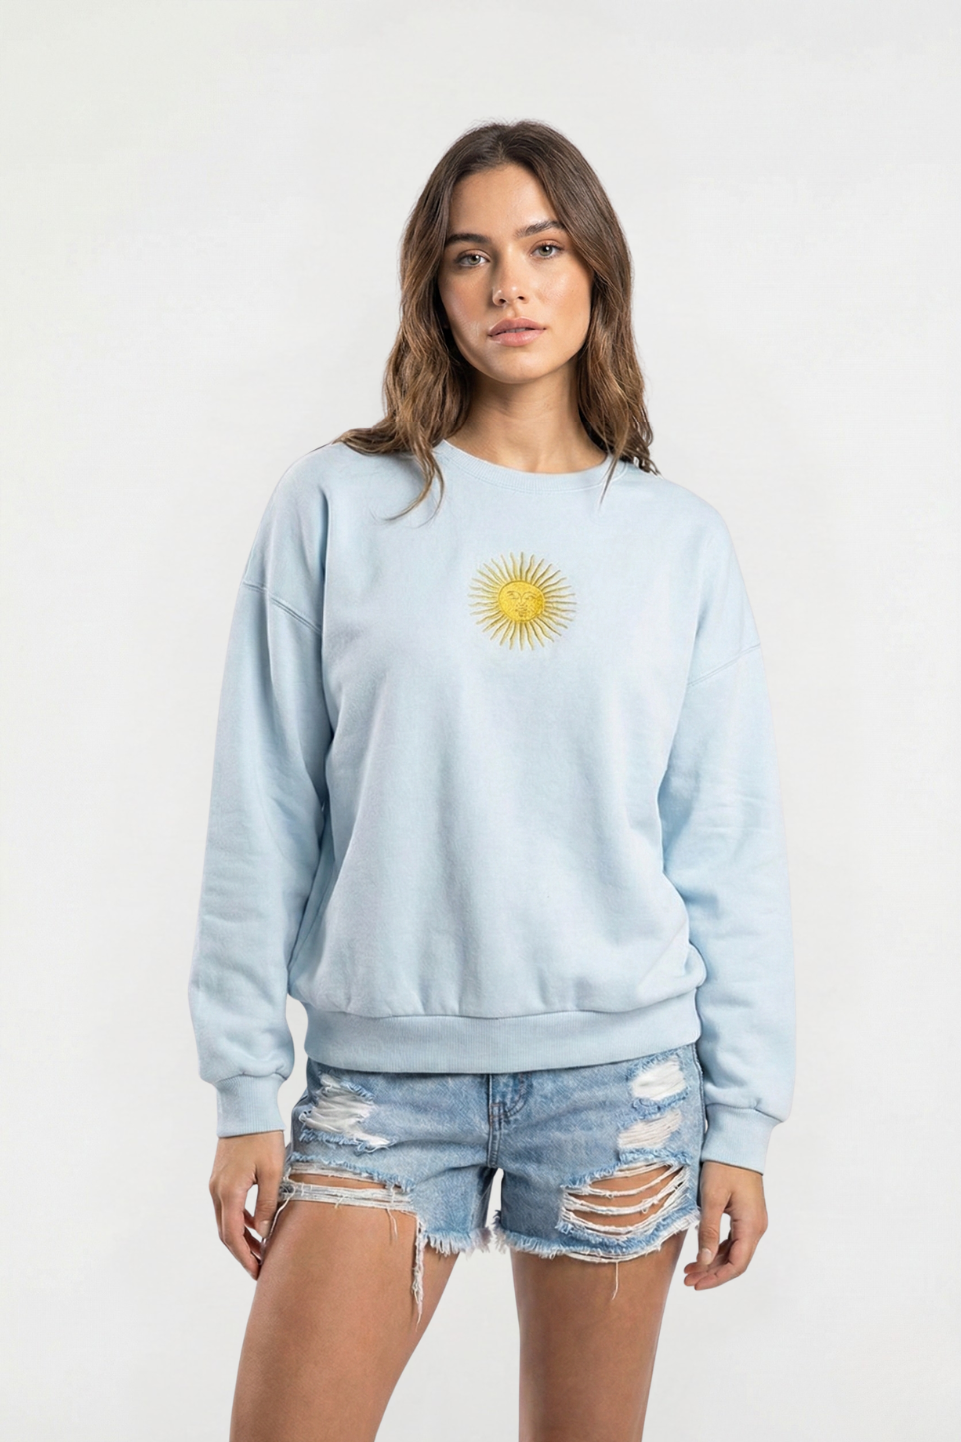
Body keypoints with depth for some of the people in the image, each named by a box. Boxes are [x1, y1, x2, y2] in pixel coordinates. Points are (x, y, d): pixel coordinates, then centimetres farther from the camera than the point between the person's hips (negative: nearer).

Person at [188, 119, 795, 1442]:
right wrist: (244, 1093, -1)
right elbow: (263, 822, 1)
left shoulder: (681, 540, 4)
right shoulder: (336, 505, 1)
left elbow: (731, 851, 4)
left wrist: (744, 1123, 2)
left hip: (623, 1072, 1)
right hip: (381, 1070, -1)